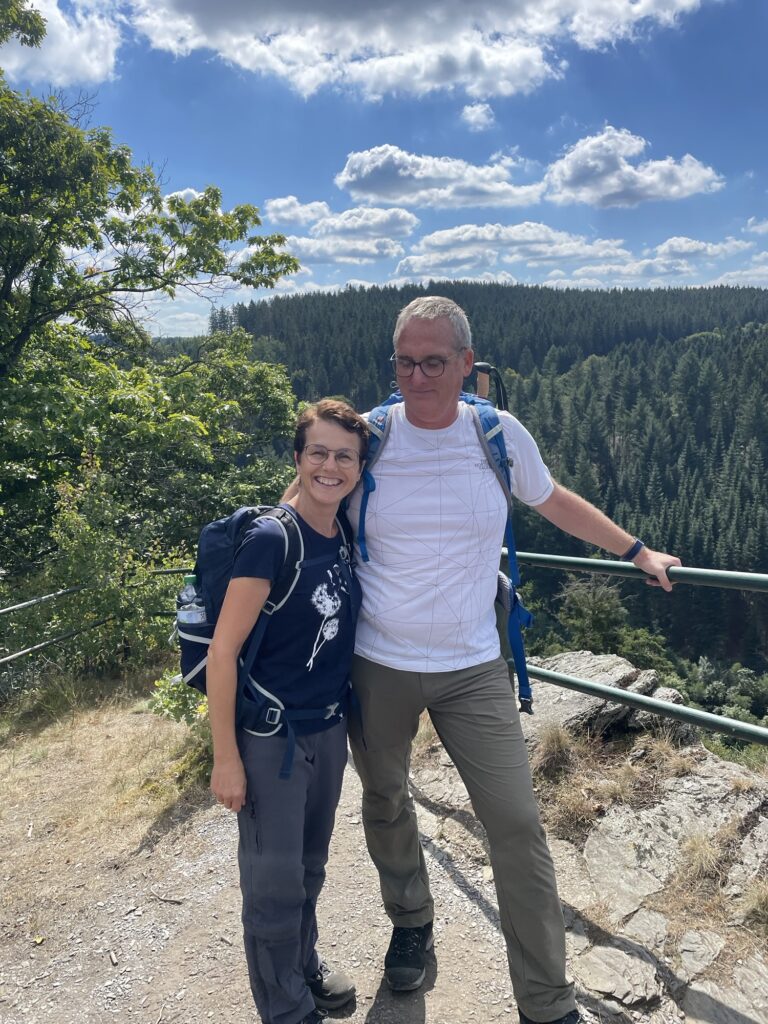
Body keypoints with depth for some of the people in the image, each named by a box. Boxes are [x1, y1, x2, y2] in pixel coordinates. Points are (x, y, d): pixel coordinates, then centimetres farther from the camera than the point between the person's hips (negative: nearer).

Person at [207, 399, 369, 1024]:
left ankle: (306, 968, 47)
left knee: (309, 867, 23)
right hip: (271, 735, -6)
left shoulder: (344, 539, 0)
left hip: (330, 729, 6)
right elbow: (223, 650, -18)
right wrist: (226, 757, -15)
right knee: (274, 883, 10)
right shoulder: (271, 538, -20)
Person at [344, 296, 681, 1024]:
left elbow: (555, 502, 13)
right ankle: (411, 923, 48)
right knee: (385, 807, 19)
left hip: (473, 669, 0)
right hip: (376, 666, 1)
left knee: (518, 826, 0)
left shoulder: (500, 435, -5)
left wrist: (638, 552, 19)